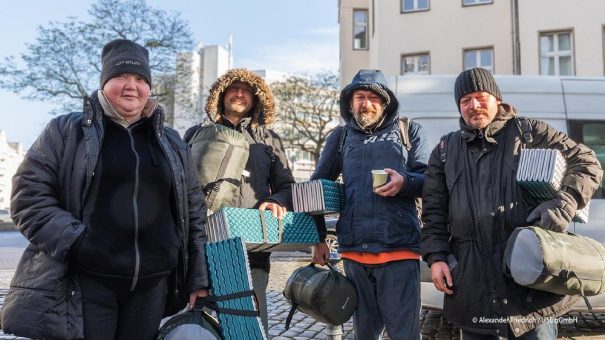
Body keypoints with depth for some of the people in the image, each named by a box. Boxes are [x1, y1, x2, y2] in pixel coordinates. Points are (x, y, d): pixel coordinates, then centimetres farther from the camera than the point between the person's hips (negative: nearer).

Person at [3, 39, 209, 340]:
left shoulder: (172, 143, 15)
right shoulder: (65, 131, 5)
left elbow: (194, 212, 14)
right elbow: (29, 196, 0)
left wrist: (198, 277, 9)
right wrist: (74, 243, -14)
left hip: (152, 285, 3)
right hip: (86, 282, -3)